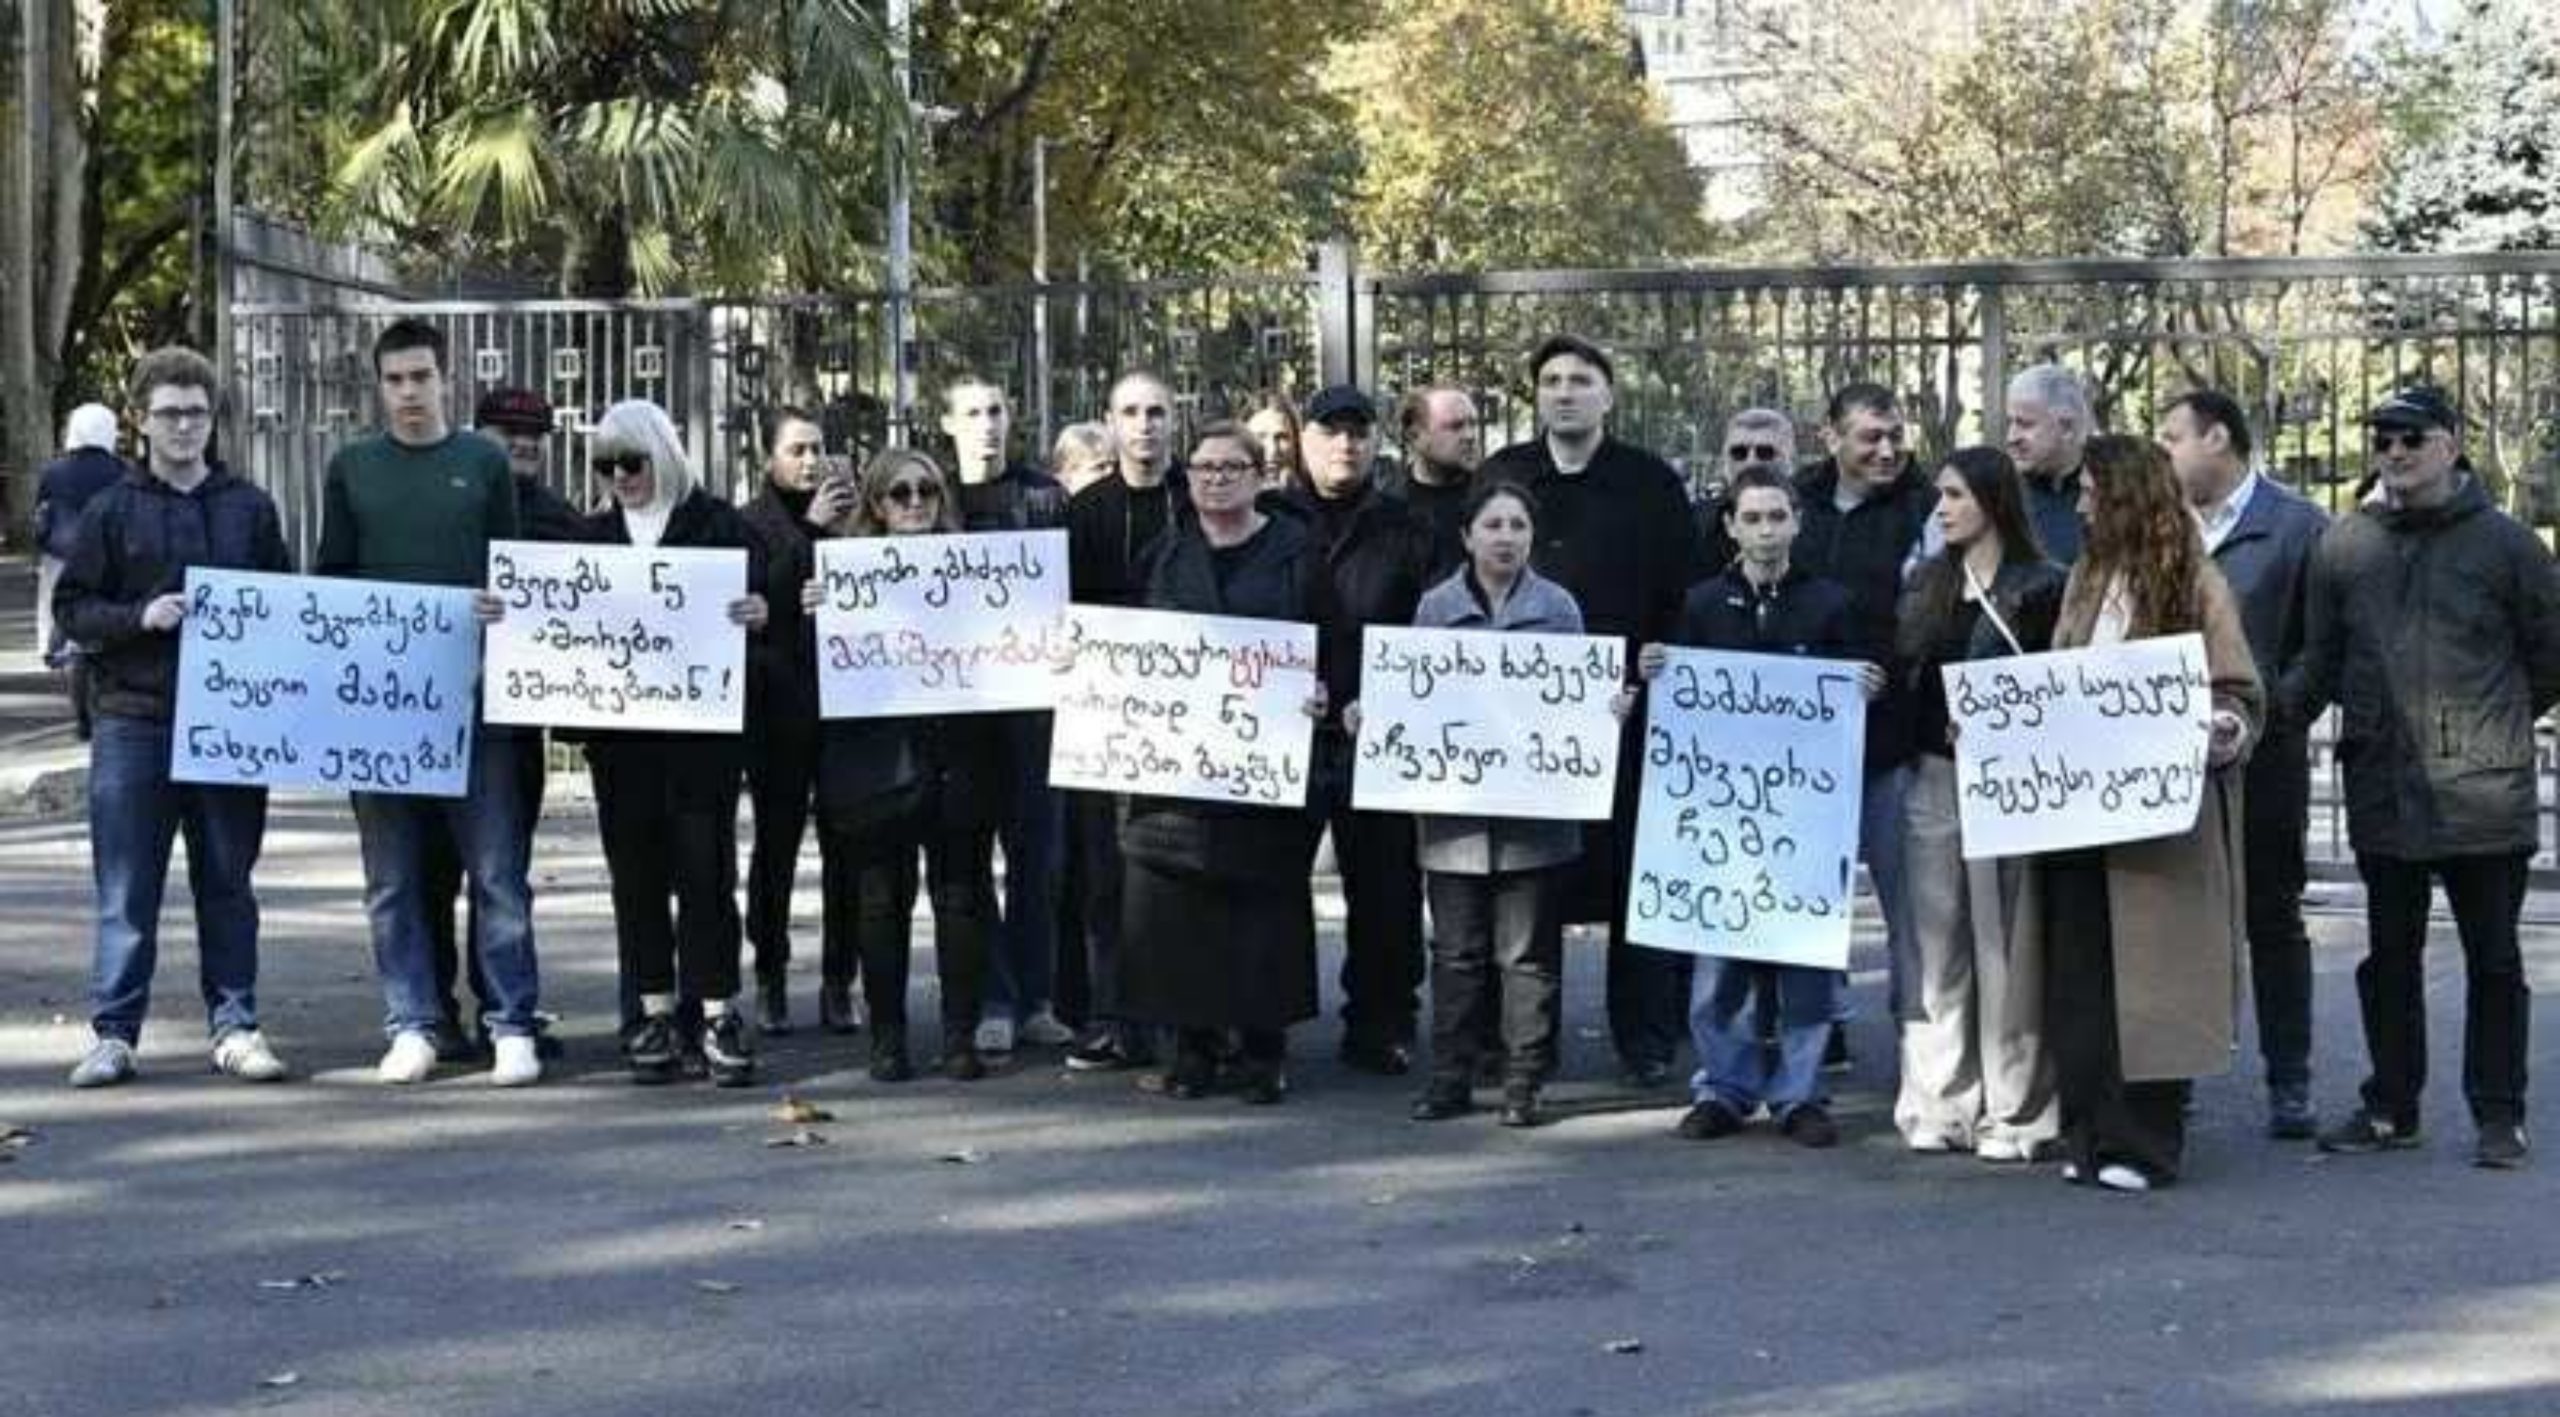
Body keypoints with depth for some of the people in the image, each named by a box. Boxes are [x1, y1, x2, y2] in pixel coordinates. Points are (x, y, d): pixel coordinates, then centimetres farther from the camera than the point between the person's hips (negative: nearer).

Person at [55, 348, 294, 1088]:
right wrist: (141, 617, -13)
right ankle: (113, 1033, 7)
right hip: (132, 721, -1)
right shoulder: (111, 510, 4)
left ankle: (235, 1025, 14)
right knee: (127, 890, 1)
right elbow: (71, 607, 3)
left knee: (228, 884, 8)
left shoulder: (250, 508, 10)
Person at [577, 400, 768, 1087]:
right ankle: (655, 1012, 12)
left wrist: (758, 613, -26)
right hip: (619, 733, 4)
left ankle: (719, 1011, 3)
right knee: (636, 871, 6)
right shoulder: (595, 534, 14)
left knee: (704, 868, -3)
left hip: (703, 727, -4)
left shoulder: (719, 523, 2)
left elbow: (756, 603, -4)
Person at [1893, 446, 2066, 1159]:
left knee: (2005, 948, -3)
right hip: (1933, 779, 5)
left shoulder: (2041, 587, -4)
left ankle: (2013, 1112, 3)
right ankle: (1940, 1104, 11)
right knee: (1937, 946, 6)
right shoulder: (1925, 584, 13)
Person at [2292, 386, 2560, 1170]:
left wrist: (2493, 724, 6)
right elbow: (2321, 662, 6)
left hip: (2485, 796, -2)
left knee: (2493, 959, 7)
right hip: (2383, 793, 3)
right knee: (2390, 958, 12)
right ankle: (2390, 1107, 23)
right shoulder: (2345, 545, 4)